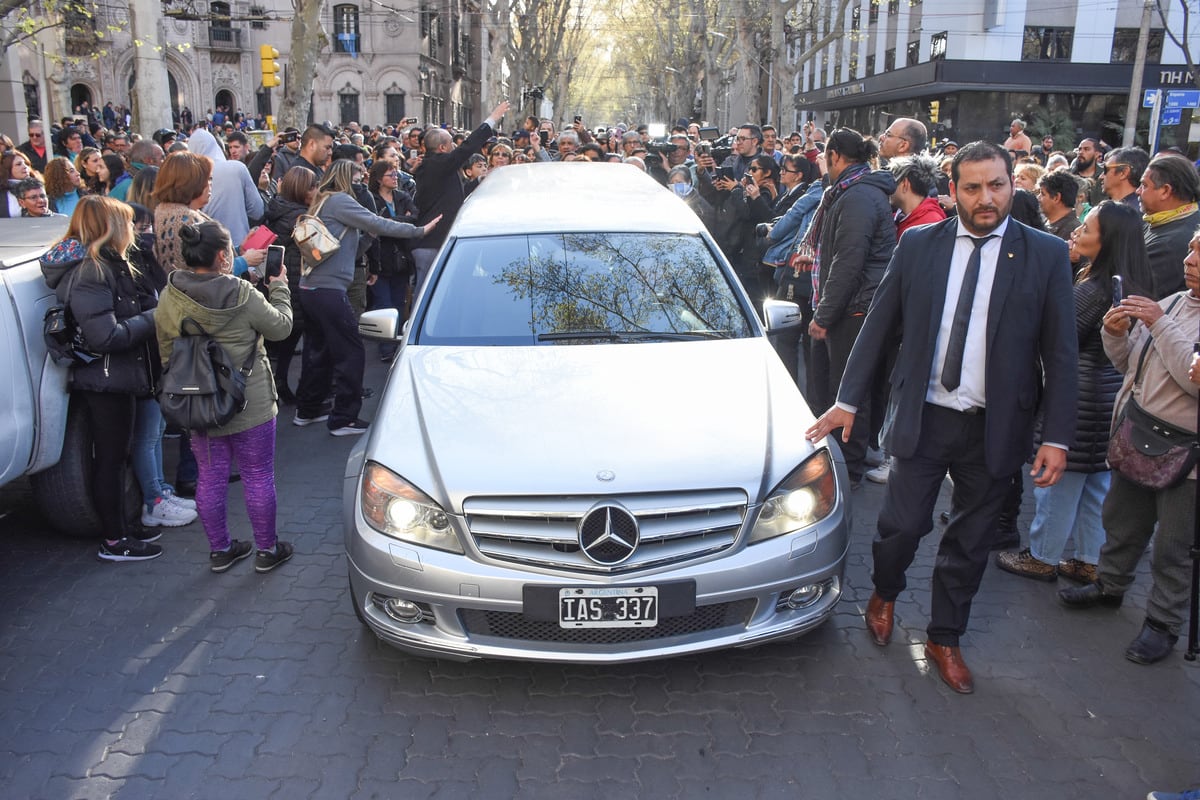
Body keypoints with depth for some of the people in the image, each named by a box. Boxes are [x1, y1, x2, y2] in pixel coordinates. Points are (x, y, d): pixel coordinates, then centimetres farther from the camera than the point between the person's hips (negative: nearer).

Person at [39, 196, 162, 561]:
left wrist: (151, 314, -4)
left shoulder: (104, 264, 10)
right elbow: (106, 336, -27)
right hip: (105, 380, -10)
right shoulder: (89, 272, -21)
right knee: (111, 459, 2)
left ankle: (122, 528, 31)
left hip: (114, 377, 10)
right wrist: (153, 317, -18)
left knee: (116, 455, 18)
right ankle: (114, 542, 14)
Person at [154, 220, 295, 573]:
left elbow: (166, 353, 6)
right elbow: (280, 327, -5)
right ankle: (267, 550, 22)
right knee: (259, 478, 10)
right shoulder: (241, 294, -19)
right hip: (250, 405, -4)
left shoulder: (168, 299, -4)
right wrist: (279, 288, 11)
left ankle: (220, 550, 28)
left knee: (210, 478, 16)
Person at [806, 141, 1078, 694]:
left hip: (995, 428, 0)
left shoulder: (1047, 255, -3)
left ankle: (944, 640, 32)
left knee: (969, 541, 12)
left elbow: (1059, 353, -3)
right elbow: (879, 326, 4)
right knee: (903, 524, 4)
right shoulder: (918, 245, 0)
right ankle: (884, 596, 37)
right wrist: (848, 401, 2)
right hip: (922, 418, 0)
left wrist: (1056, 438, -7)